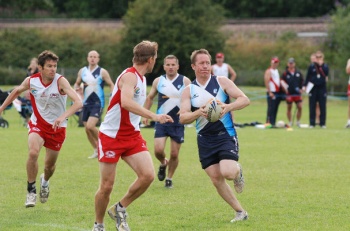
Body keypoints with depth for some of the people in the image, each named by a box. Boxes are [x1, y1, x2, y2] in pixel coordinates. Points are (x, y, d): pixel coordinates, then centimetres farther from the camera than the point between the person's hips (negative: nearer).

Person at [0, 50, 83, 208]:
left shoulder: (60, 81, -23)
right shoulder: (31, 81, -13)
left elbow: (78, 103, -34)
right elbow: (17, 91, 12)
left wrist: (63, 117, -49)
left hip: (57, 127, -1)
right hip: (38, 124, 1)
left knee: (50, 164, 11)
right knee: (33, 153, -26)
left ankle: (45, 181, 48)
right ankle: (31, 190, -8)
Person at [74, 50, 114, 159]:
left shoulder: (102, 72, -6)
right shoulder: (82, 71, 7)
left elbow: (111, 85, -1)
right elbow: (77, 83, 19)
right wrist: (76, 87, -4)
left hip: (98, 103, -5)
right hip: (86, 103, 5)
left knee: (90, 126, -21)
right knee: (87, 129, 7)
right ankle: (96, 150, 23)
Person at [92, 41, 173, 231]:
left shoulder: (140, 78, 11)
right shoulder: (130, 76, -17)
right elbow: (126, 102, -36)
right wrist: (154, 116, -41)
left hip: (132, 135, 8)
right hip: (111, 136, -8)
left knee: (148, 175, -12)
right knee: (106, 186, -2)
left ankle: (119, 209, 7)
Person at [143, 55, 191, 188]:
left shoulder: (185, 81, -3)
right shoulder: (158, 81, 3)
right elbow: (150, 98, 16)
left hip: (178, 123, -1)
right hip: (161, 122, 1)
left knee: (174, 154, 1)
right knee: (158, 150, -12)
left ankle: (169, 178, 21)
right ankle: (163, 164, 22)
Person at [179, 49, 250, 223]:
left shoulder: (222, 82, -2)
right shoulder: (189, 90, 2)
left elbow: (244, 99, -8)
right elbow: (182, 118, -6)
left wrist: (228, 107, -27)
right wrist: (198, 113, -27)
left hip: (226, 135, -3)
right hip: (205, 140, 3)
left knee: (228, 173, -22)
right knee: (216, 180, 1)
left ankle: (237, 171, 16)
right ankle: (240, 212, 17)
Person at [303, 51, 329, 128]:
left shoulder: (325, 66, 5)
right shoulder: (311, 66, 5)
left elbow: (326, 72, -15)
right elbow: (307, 77, 6)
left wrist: (321, 65, -19)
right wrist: (305, 85, -2)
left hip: (322, 88, 0)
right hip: (313, 88, 0)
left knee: (322, 107, 0)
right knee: (312, 107, 1)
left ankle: (322, 123, 5)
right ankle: (312, 123, 5)